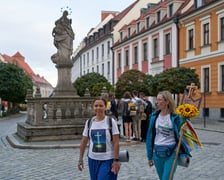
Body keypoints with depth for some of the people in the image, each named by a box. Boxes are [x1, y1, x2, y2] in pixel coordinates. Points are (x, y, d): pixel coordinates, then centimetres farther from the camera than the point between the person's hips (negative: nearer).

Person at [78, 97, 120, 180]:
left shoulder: (111, 121, -9)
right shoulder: (89, 122, 1)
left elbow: (116, 143, -9)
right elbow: (84, 142, 6)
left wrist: (116, 160, -13)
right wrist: (80, 159, 5)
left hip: (108, 160, -4)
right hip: (92, 159, 4)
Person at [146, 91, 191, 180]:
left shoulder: (175, 117, -9)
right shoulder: (154, 116, 2)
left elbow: (180, 136, -4)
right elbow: (150, 136, 7)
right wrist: (150, 156, 9)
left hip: (171, 153, -4)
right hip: (157, 153, 4)